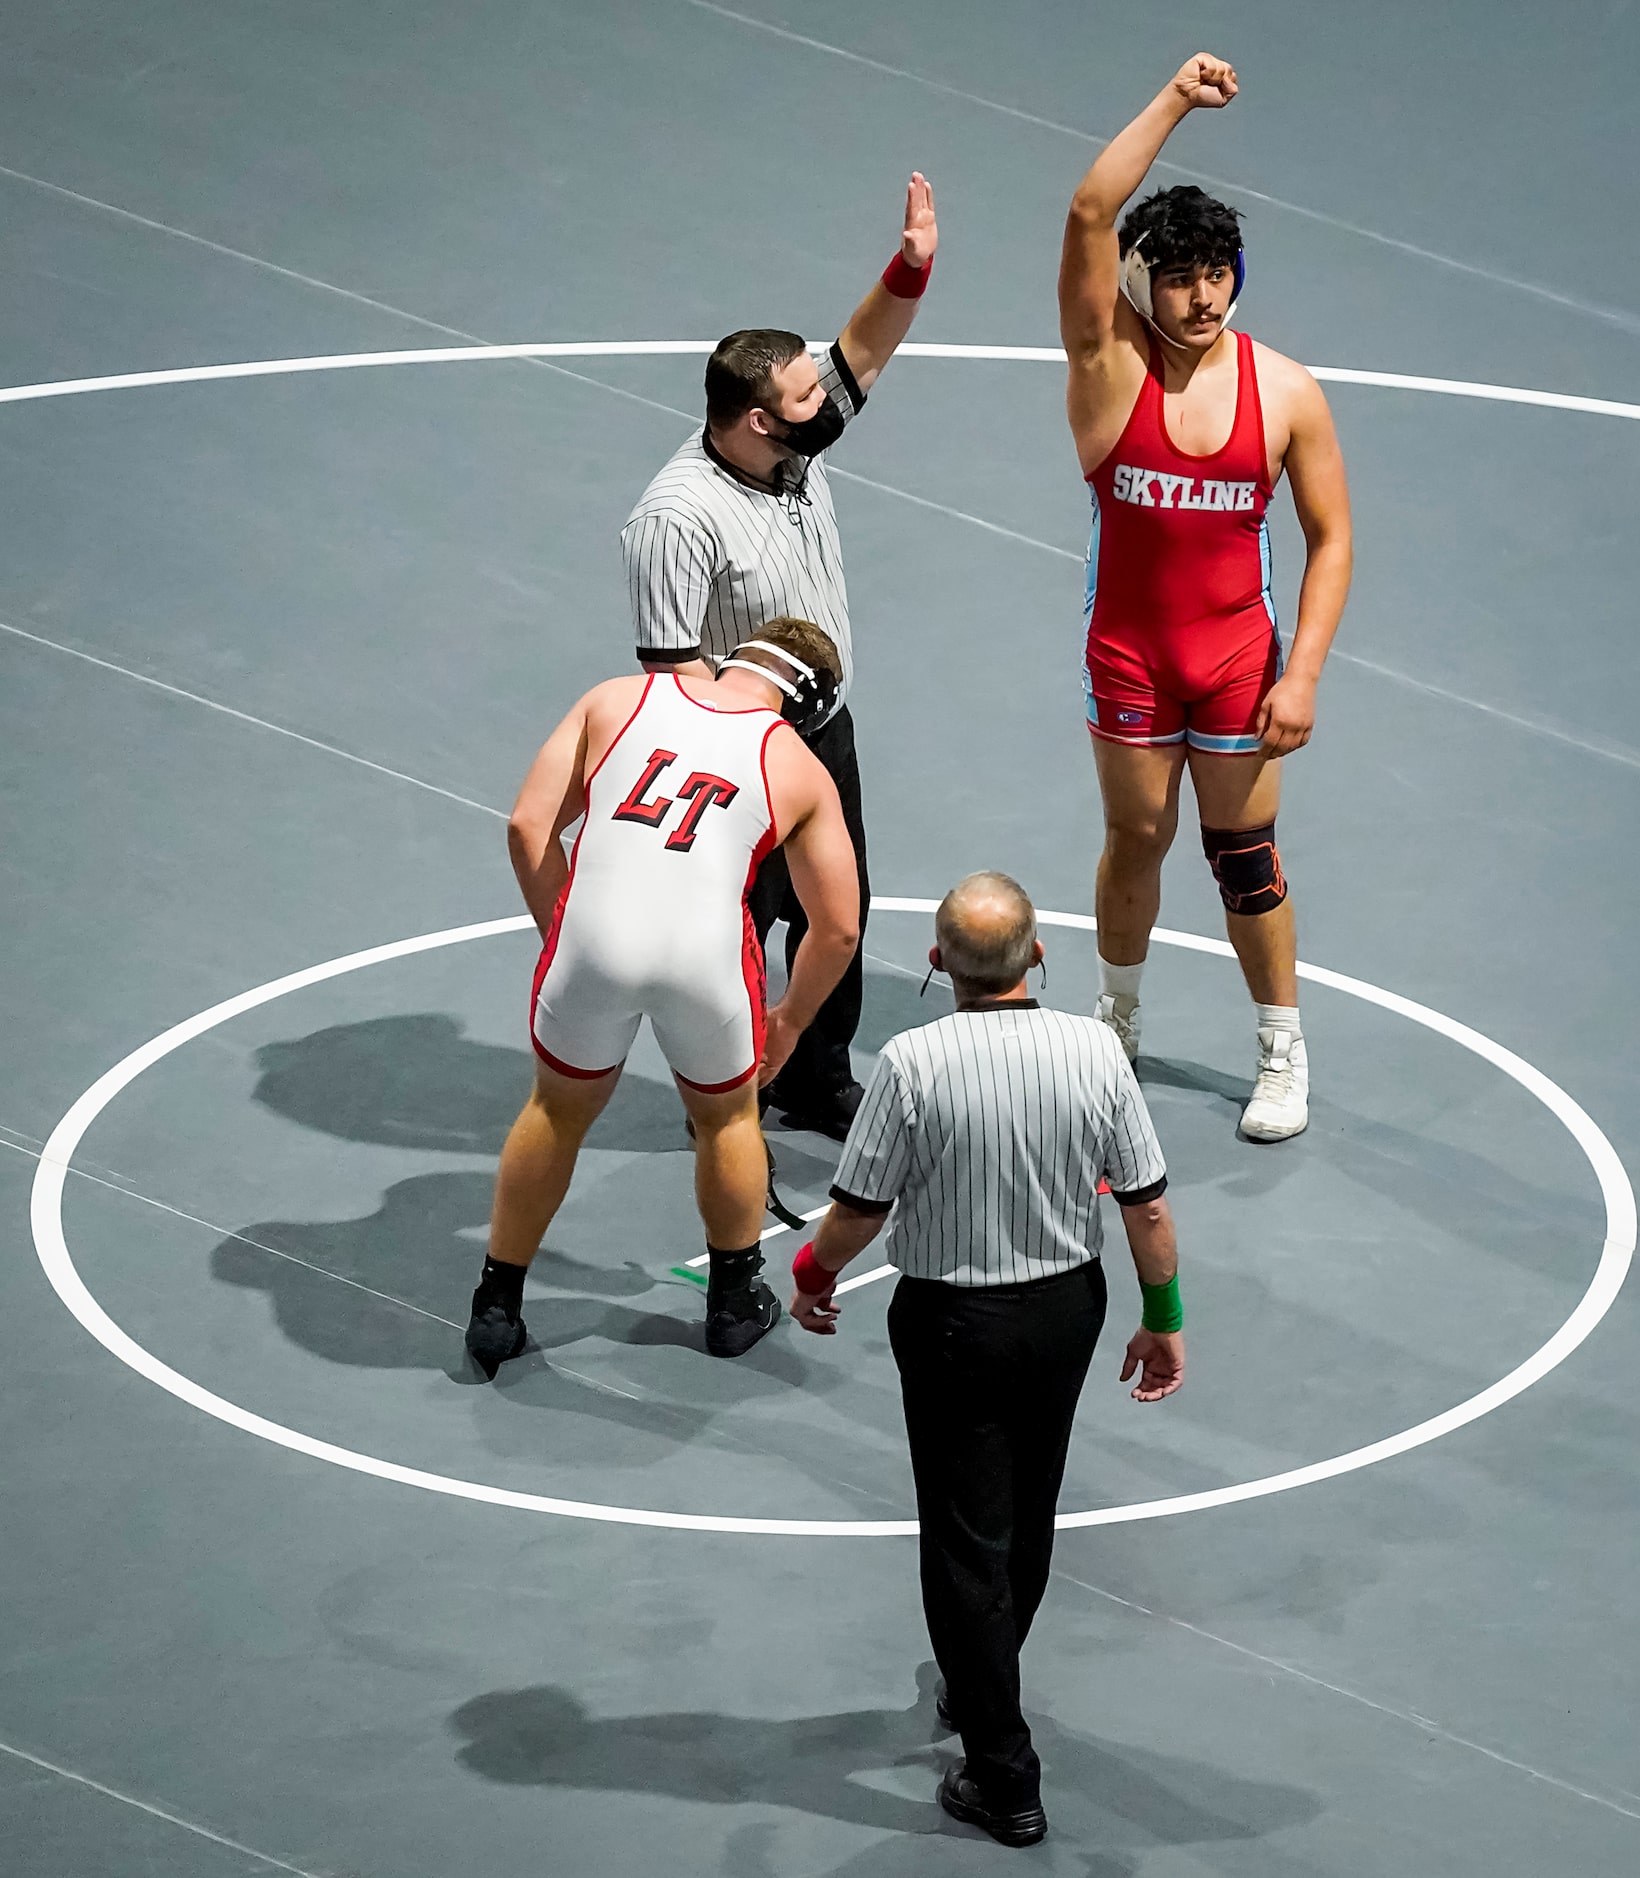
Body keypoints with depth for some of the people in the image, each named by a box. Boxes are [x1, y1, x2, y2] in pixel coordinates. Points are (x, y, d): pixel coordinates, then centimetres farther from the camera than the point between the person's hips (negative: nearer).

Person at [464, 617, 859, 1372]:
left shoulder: (617, 700, 19)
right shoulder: (801, 771, 18)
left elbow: (528, 827, 11)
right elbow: (837, 929, 20)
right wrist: (789, 1022, 36)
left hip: (594, 936, 1)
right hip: (707, 948, -1)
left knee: (558, 1111, 26)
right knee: (727, 1117, 28)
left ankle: (496, 1309, 32)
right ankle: (735, 1302, 42)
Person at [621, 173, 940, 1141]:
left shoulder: (803, 441, -8)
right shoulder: (679, 518, -30)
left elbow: (863, 351, 0)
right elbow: (673, 668, -26)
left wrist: (911, 267, -20)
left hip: (826, 732, 8)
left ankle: (820, 1082, 38)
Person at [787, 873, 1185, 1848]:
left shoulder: (914, 1063, -22)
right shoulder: (1096, 1050, -14)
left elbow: (860, 1209, -13)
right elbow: (1147, 1203, -6)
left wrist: (814, 1274, 8)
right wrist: (1164, 1317, 8)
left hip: (953, 1321, -4)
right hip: (1069, 1306, 4)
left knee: (967, 1543, 6)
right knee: (1027, 1518, 25)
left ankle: (1005, 1776, 7)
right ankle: (981, 1687, 47)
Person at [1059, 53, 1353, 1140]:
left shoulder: (1285, 393, -10)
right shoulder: (1111, 364, -12)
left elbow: (1331, 538, -4)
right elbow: (1091, 215, -27)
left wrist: (1302, 674, -11)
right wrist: (1174, 103, -31)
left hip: (1237, 658, -1)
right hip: (1127, 653, 1)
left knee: (1244, 857, 7)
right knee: (1135, 841, 15)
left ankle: (1285, 1054, 24)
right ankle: (1118, 1024, 39)